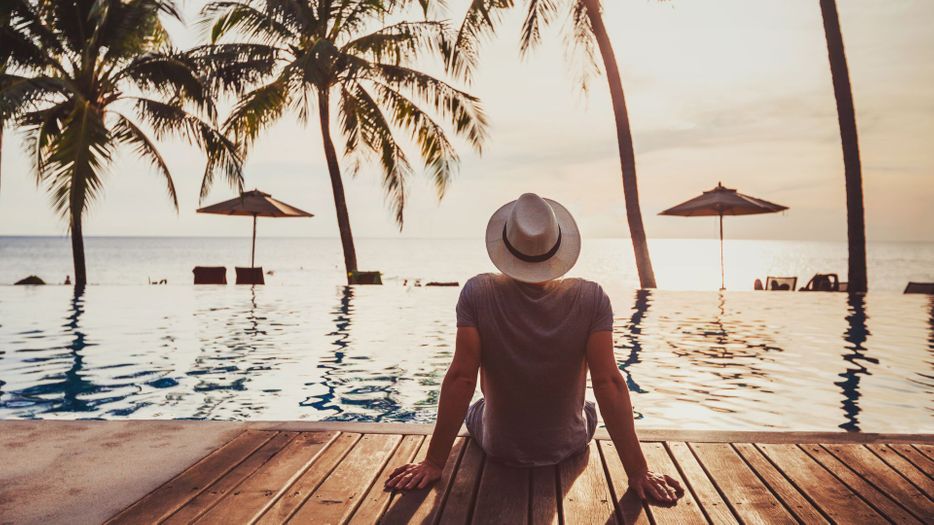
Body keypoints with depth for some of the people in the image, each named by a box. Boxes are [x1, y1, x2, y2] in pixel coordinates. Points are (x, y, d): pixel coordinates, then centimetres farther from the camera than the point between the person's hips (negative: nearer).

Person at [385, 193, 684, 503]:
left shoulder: (477, 293, -24)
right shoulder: (591, 299, -22)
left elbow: (460, 378, -23)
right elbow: (609, 382, -23)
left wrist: (434, 463, -15)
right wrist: (638, 472, -15)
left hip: (498, 448, 0)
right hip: (568, 448, 1)